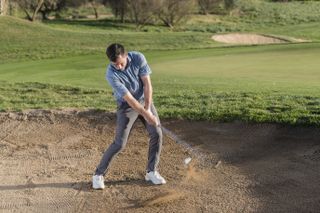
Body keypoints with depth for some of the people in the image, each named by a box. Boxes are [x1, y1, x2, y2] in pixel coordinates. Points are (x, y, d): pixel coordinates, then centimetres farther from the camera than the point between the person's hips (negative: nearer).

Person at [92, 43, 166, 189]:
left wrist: (148, 108, -22)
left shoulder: (138, 58, -20)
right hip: (126, 105, -4)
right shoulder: (111, 74, -29)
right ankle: (99, 174, 7)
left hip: (145, 100, 4)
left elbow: (147, 83, -16)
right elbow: (129, 98, -28)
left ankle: (151, 172, 10)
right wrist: (146, 115, -28)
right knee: (120, 143, -9)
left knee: (157, 133, -5)